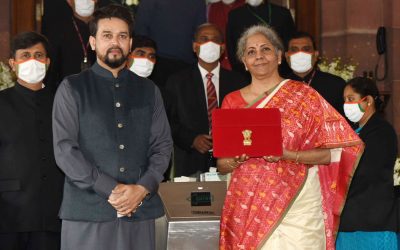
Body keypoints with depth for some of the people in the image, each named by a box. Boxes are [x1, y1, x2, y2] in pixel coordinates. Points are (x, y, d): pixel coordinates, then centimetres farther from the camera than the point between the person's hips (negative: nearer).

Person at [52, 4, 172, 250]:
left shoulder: (148, 90, 13)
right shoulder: (72, 89, 3)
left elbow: (163, 145, 8)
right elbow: (64, 149, -5)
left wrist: (143, 188, -9)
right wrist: (110, 190, -11)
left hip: (140, 210, 2)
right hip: (87, 211, -2)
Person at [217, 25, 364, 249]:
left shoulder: (304, 95, 0)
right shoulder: (232, 101, 9)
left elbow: (334, 152, -4)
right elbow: (221, 164, 11)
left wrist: (288, 155, -17)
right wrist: (237, 159, -11)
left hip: (297, 205, -2)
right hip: (248, 207, 2)